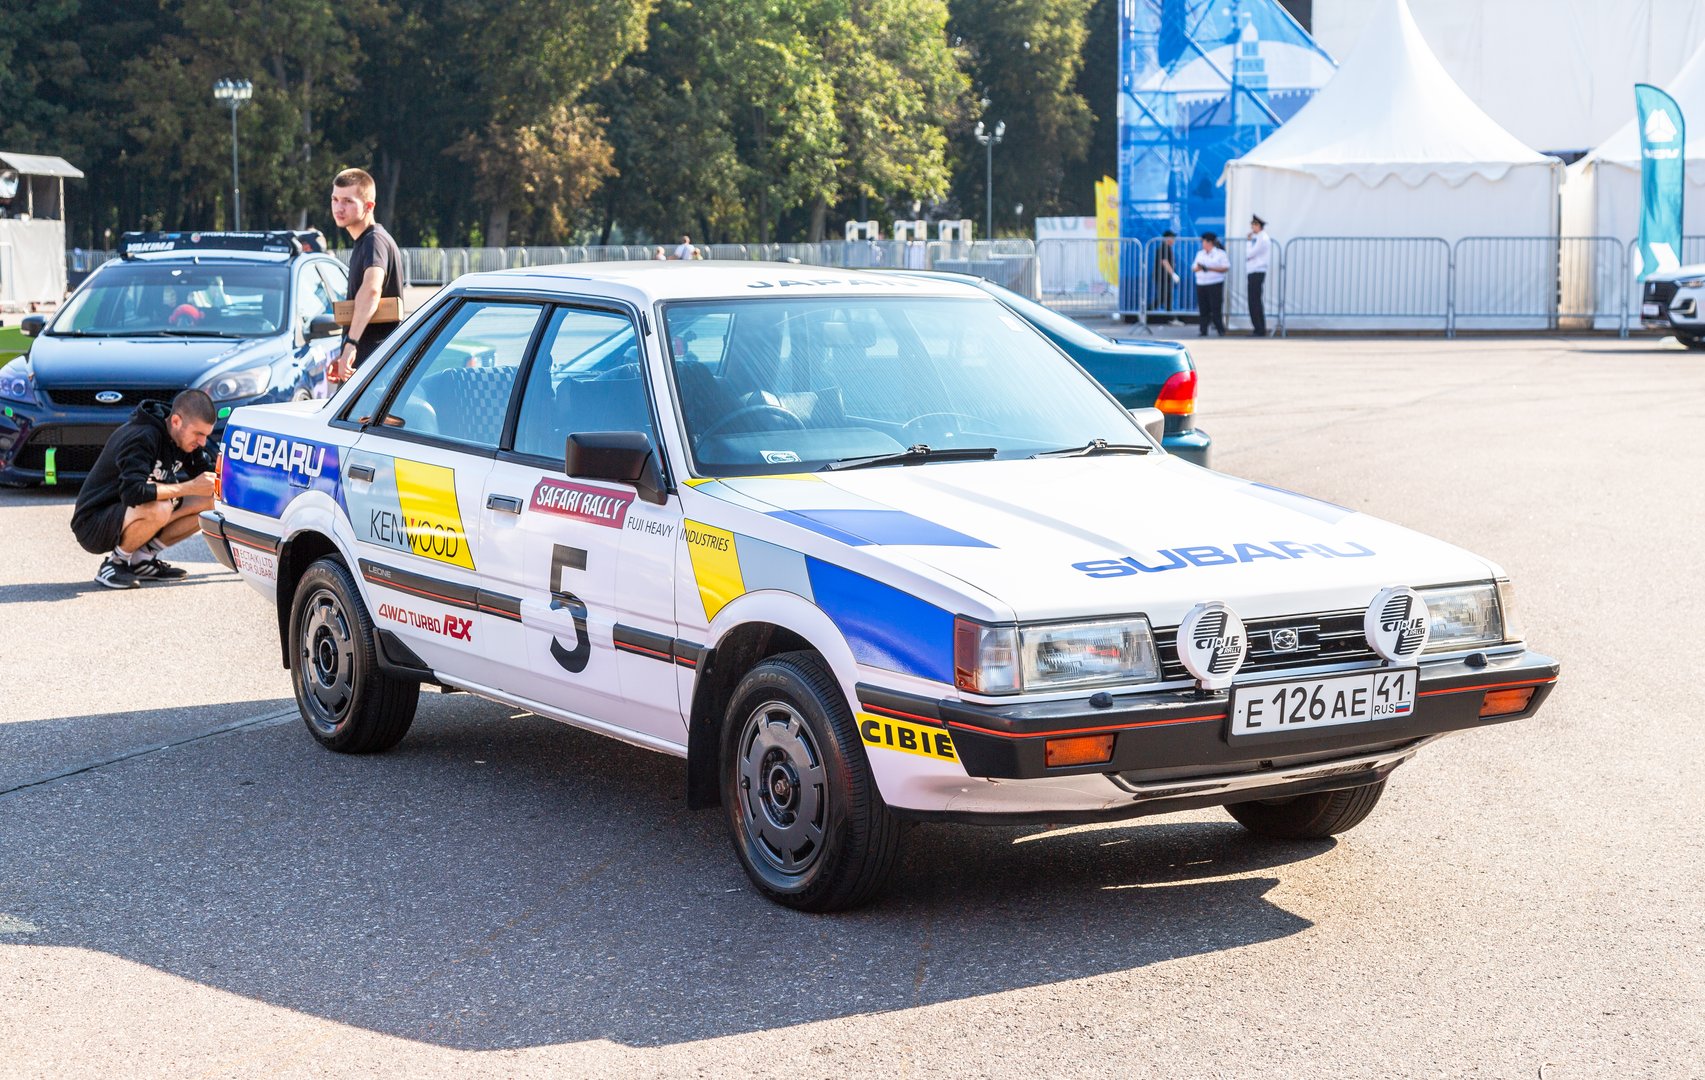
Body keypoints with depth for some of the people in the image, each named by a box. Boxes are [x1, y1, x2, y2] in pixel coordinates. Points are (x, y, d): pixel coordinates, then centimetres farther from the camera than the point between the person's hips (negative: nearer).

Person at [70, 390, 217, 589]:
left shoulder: (184, 437, -1)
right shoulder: (142, 437, -26)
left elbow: (207, 475, 10)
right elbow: (133, 492, -38)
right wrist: (190, 487, -34)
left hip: (126, 516, 9)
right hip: (93, 525, -9)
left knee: (209, 501, -5)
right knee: (159, 509, -38)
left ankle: (142, 558, 2)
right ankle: (115, 563, -12)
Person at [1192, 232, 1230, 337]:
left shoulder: (1220, 253, 1)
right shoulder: (1200, 254, 18)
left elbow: (1226, 267, -6)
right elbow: (1194, 268, 17)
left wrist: (1210, 269, -14)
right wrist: (1199, 267, -8)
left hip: (1215, 284, -5)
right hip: (1201, 284, 5)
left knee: (1216, 308, -9)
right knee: (1203, 309, 1)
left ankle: (1221, 330, -3)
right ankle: (1204, 331, 5)